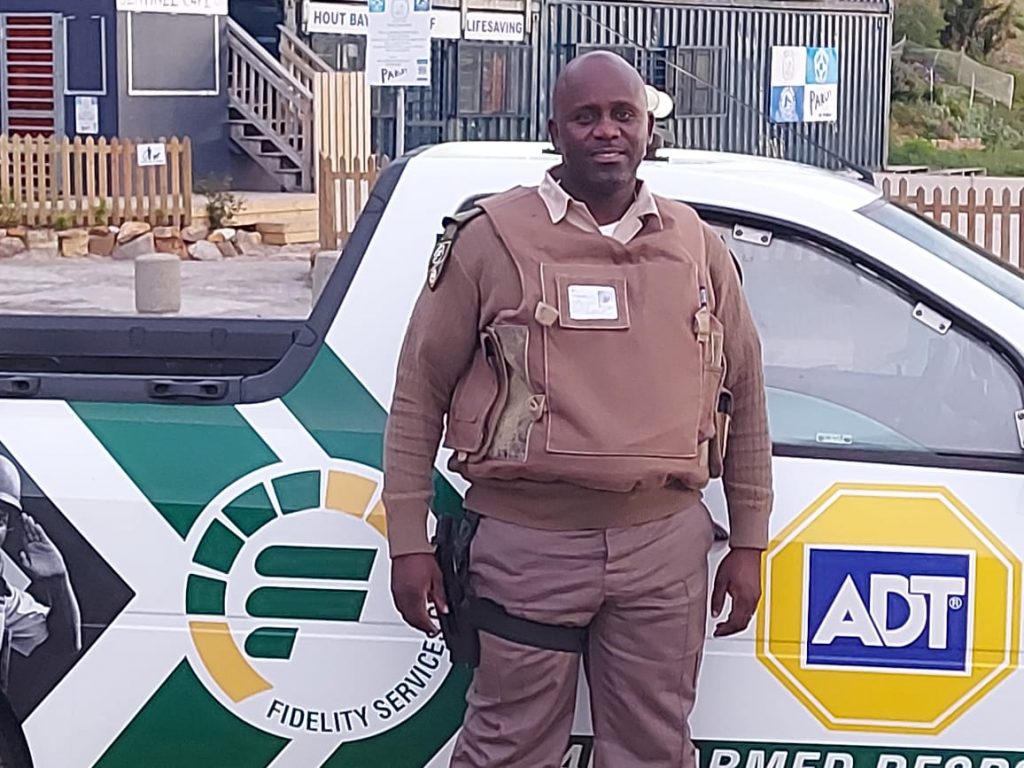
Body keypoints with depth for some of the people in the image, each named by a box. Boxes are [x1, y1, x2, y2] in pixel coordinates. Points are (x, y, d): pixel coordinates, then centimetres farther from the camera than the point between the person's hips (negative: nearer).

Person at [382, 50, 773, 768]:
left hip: (664, 543, 3)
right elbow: (419, 391, 2)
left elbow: (744, 397, 16)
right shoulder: (492, 236, -1)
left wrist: (748, 543, 13)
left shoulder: (700, 248, 10)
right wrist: (409, 541, -1)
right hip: (527, 543, -3)